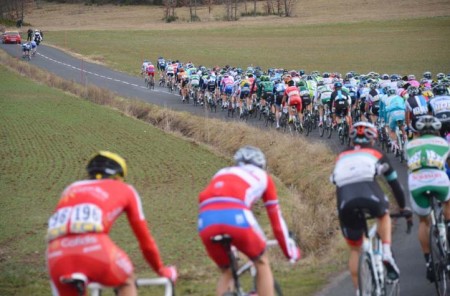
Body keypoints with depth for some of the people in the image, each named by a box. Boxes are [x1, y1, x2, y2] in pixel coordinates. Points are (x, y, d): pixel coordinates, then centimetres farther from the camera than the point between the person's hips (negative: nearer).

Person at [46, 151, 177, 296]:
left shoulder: (71, 189, 37)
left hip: (57, 256, 3)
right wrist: (161, 270, 48)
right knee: (127, 281, 29)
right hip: (93, 247, -3)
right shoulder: (125, 190, 28)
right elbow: (145, 239, 33)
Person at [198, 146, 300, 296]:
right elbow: (276, 217, 35)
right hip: (235, 215, -3)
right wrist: (290, 250, 47)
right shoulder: (262, 176, 31)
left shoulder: (222, 174, 40)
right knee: (262, 263, 22)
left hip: (206, 220, 3)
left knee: (226, 271, 26)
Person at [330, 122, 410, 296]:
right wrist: (403, 208, 48)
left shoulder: (342, 157, 34)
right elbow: (394, 183, 34)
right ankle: (386, 254, 14)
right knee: (383, 215, 34)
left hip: (345, 201, 2)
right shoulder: (376, 154, 28)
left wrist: (347, 211, 52)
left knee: (354, 249, 19)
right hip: (369, 194, -2)